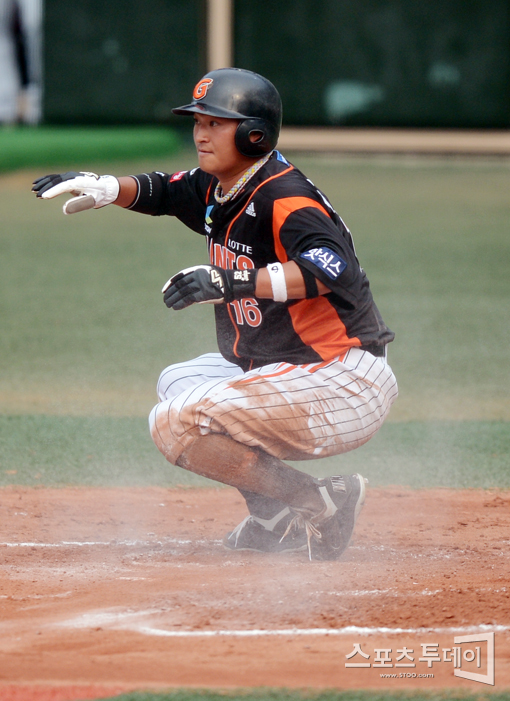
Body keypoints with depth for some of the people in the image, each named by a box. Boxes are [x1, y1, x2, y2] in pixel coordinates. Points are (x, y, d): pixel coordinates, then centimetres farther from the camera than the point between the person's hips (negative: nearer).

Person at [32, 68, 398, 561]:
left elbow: (334, 268, -37)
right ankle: (279, 518, 14)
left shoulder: (283, 197, -20)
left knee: (175, 425, -17)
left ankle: (321, 504, -11)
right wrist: (104, 188, 5)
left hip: (344, 385, -10)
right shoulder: (217, 190, 8)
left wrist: (232, 282, -46)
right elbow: (162, 191, 26)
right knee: (178, 383, 26)